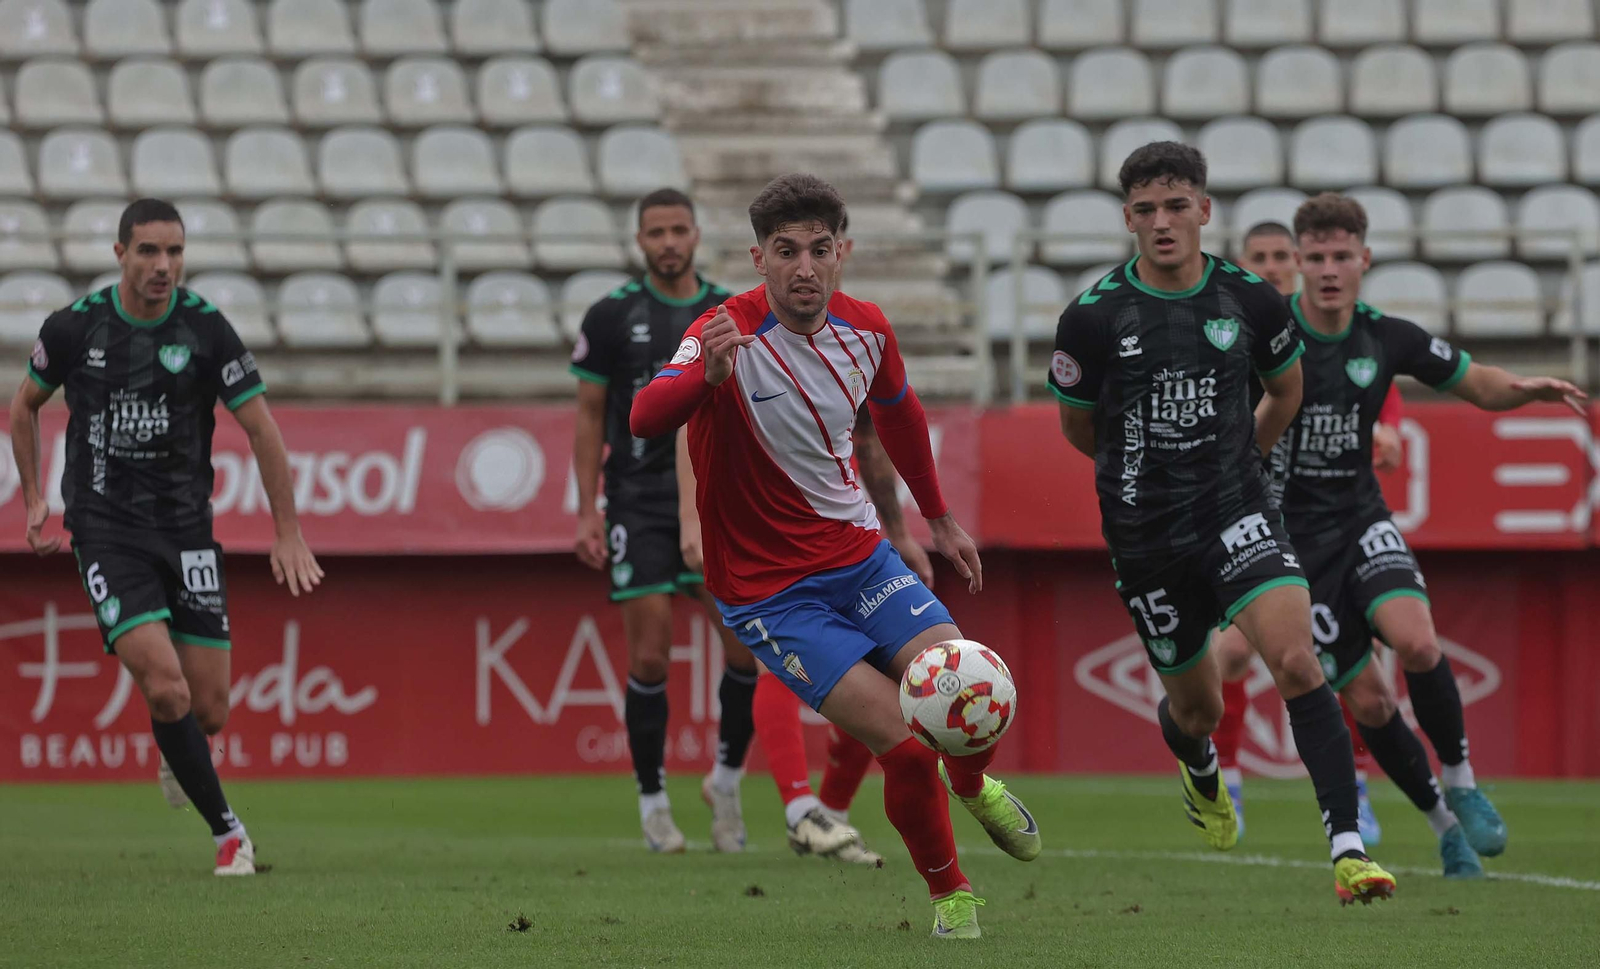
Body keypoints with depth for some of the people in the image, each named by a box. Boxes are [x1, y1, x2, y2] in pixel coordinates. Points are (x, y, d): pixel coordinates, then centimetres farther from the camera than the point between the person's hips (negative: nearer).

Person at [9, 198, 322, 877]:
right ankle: (227, 832, -5)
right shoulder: (74, 328, -4)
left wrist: (288, 534, -1)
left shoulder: (206, 330, -6)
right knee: (165, 688, -19)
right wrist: (34, 498, 10)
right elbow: (25, 405, 15)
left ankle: (177, 754, 39)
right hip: (106, 533, -1)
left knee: (208, 711, 0)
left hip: (187, 532, 1)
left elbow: (261, 430, 0)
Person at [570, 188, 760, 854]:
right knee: (650, 657, -4)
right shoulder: (611, 316, -1)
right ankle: (653, 801, 9)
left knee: (748, 643, -9)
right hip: (640, 505, -2)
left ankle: (726, 778, 12)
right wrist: (587, 513, -4)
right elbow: (590, 416, 2)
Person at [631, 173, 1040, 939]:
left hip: (859, 556, 5)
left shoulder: (865, 329, -2)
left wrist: (939, 519, 28)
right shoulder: (728, 336, -21)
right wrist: (707, 377, -59)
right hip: (768, 590, -5)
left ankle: (973, 787, 26)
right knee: (906, 745, -17)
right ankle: (949, 896, 8)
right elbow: (646, 418, -39)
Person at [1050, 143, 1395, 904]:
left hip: (1237, 512, 0)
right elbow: (1076, 424, 9)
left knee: (1296, 660, -22)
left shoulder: (1251, 301, -5)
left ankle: (1346, 848, -25)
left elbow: (1286, 390, 16)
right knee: (1198, 706, 13)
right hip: (1145, 535, 0)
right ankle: (1201, 775, 53)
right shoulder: (1092, 318, -10)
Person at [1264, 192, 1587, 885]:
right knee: (1367, 700, -3)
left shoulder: (1388, 338, -3)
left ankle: (1461, 781, -4)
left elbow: (1477, 385, 8)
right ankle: (1444, 825, 17)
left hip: (1361, 522, 2)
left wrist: (1527, 388, -13)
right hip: (1292, 538, -2)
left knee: (1416, 642, -26)